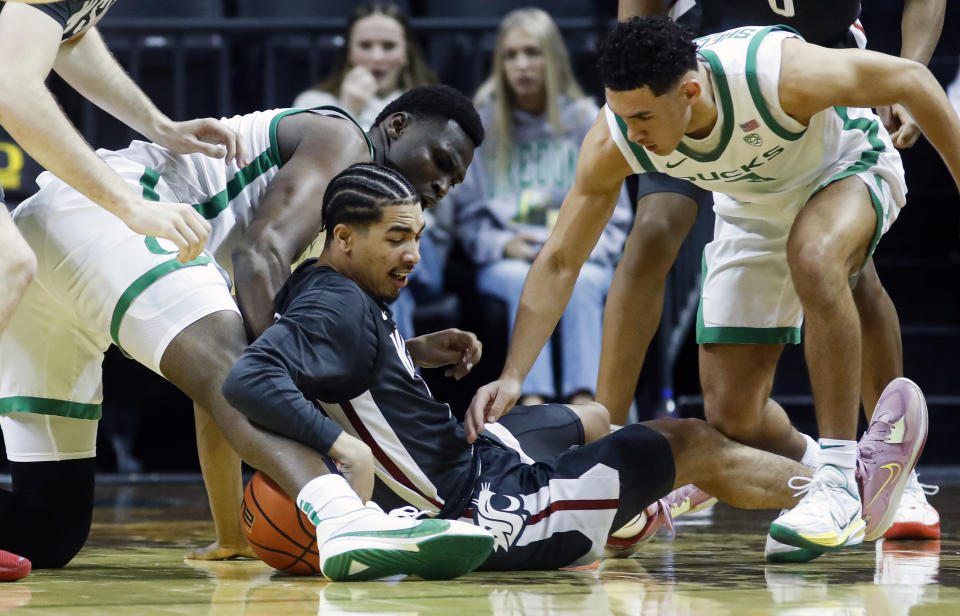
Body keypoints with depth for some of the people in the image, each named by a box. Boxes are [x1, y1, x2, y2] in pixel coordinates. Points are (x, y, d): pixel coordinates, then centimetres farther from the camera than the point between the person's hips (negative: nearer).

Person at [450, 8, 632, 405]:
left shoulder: (588, 122, 11)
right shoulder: (480, 126, 10)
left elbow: (614, 213, 12)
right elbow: (466, 213, 9)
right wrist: (503, 244, -10)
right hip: (506, 262, 0)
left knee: (580, 282, -36)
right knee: (526, 282, -37)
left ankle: (584, 402, -52)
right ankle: (533, 400, -53)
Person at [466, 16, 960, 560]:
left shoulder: (781, 73, -40)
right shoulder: (613, 143, -29)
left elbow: (911, 79, -24)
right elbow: (559, 261, -20)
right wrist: (513, 375, -29)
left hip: (847, 168, -4)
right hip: (753, 206, 4)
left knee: (814, 259, -39)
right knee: (733, 414, -5)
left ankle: (840, 486, -31)